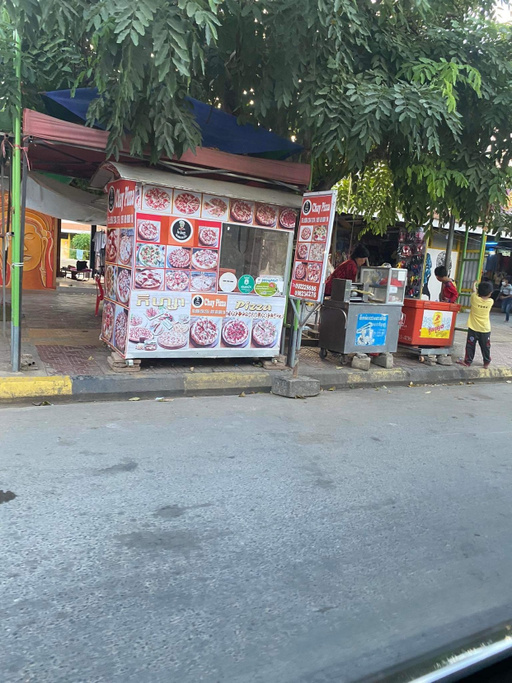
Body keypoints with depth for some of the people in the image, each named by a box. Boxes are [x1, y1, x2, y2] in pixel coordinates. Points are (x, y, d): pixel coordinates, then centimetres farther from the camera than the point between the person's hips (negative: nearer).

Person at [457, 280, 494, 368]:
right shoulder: (490, 301, -9)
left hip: (473, 328, -1)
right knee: (485, 347, 13)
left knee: (470, 346, 7)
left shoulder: (475, 298, -11)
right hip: (485, 329, 2)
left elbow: (474, 291, 11)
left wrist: (474, 285, 29)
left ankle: (467, 361, 13)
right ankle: (486, 362, 25)